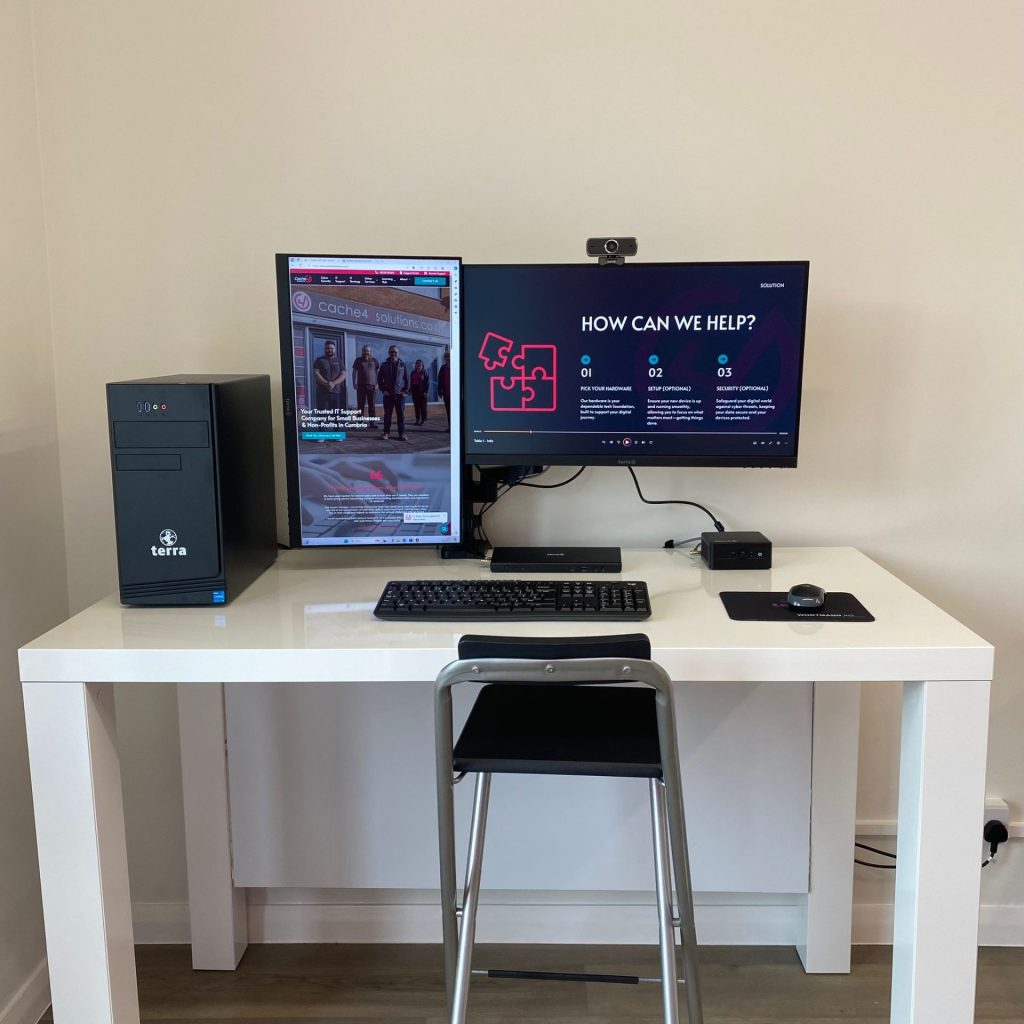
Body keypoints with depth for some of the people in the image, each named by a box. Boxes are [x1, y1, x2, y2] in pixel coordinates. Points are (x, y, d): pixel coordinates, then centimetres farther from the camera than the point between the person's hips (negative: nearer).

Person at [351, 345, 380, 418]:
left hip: (372, 386, 0)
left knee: (372, 406, 2)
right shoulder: (358, 361, 7)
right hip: (361, 386, 0)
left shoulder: (374, 361, 8)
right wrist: (354, 383, -2)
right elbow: (354, 372, 8)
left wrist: (377, 383, 1)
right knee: (360, 406, -1)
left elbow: (378, 372, 10)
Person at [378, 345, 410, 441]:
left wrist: (406, 391, -2)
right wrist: (383, 390, -1)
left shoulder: (402, 365, 6)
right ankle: (386, 433, 9)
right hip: (388, 394, 0)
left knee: (401, 414, 0)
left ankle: (402, 433, 3)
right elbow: (379, 379, 9)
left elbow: (407, 379, 7)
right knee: (387, 414, 3)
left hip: (400, 394, 0)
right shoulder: (384, 365, 6)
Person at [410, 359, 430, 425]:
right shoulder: (413, 372, 12)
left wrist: (426, 391, -14)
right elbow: (411, 382, 18)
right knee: (416, 406, 6)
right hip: (415, 391, 5)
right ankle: (418, 419, 11)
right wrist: (410, 390, 12)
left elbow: (427, 382, -8)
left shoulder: (424, 372, -4)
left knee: (423, 406, -2)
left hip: (422, 392, -5)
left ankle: (423, 419, 5)